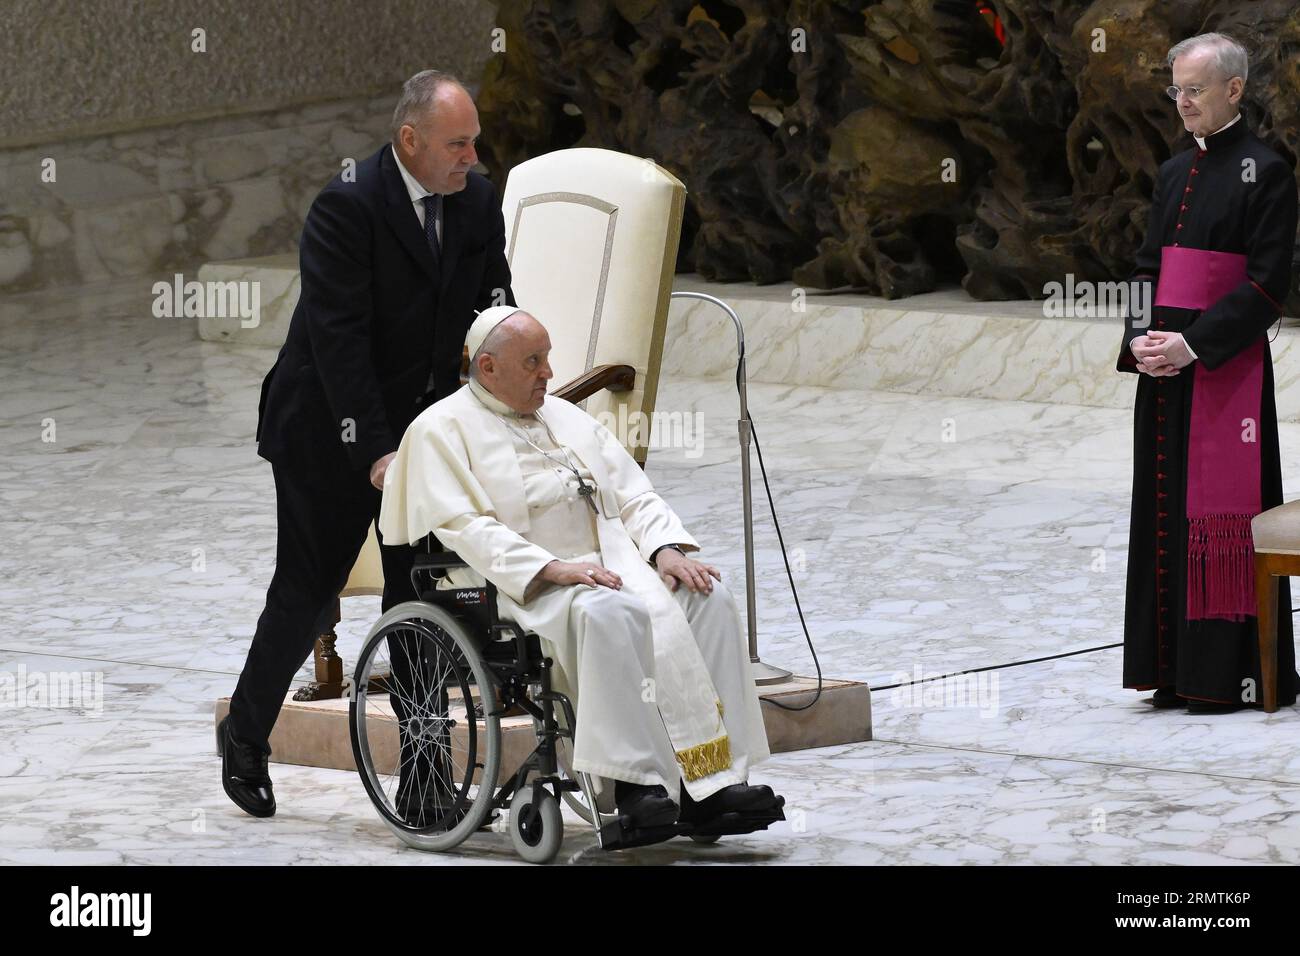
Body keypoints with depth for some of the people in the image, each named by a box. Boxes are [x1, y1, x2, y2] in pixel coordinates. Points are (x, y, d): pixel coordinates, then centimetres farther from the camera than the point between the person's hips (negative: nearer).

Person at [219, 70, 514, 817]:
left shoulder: (478, 202, 0)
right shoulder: (347, 206, -19)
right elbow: (339, 338, -23)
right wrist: (374, 452, -27)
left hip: (424, 420, 5)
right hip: (333, 431, -5)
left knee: (423, 589, 3)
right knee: (308, 586, 2)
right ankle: (246, 736, 22)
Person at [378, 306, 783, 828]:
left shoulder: (566, 418, 23)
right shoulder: (442, 429, 2)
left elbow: (634, 496, 19)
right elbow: (465, 526, -11)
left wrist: (666, 550, -3)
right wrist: (551, 569, -23)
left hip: (613, 565, 6)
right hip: (520, 585, -6)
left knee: (708, 599, -19)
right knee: (609, 614, -37)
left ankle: (712, 780, -25)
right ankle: (636, 780, -36)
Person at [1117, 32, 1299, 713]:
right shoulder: (1175, 173, 15)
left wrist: (1192, 344, -17)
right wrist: (1142, 338, -1)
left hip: (1226, 369, -7)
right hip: (1165, 371, 7)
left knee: (1220, 508, -7)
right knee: (1166, 506, 8)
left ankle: (1229, 673, -2)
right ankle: (1177, 670, 13)